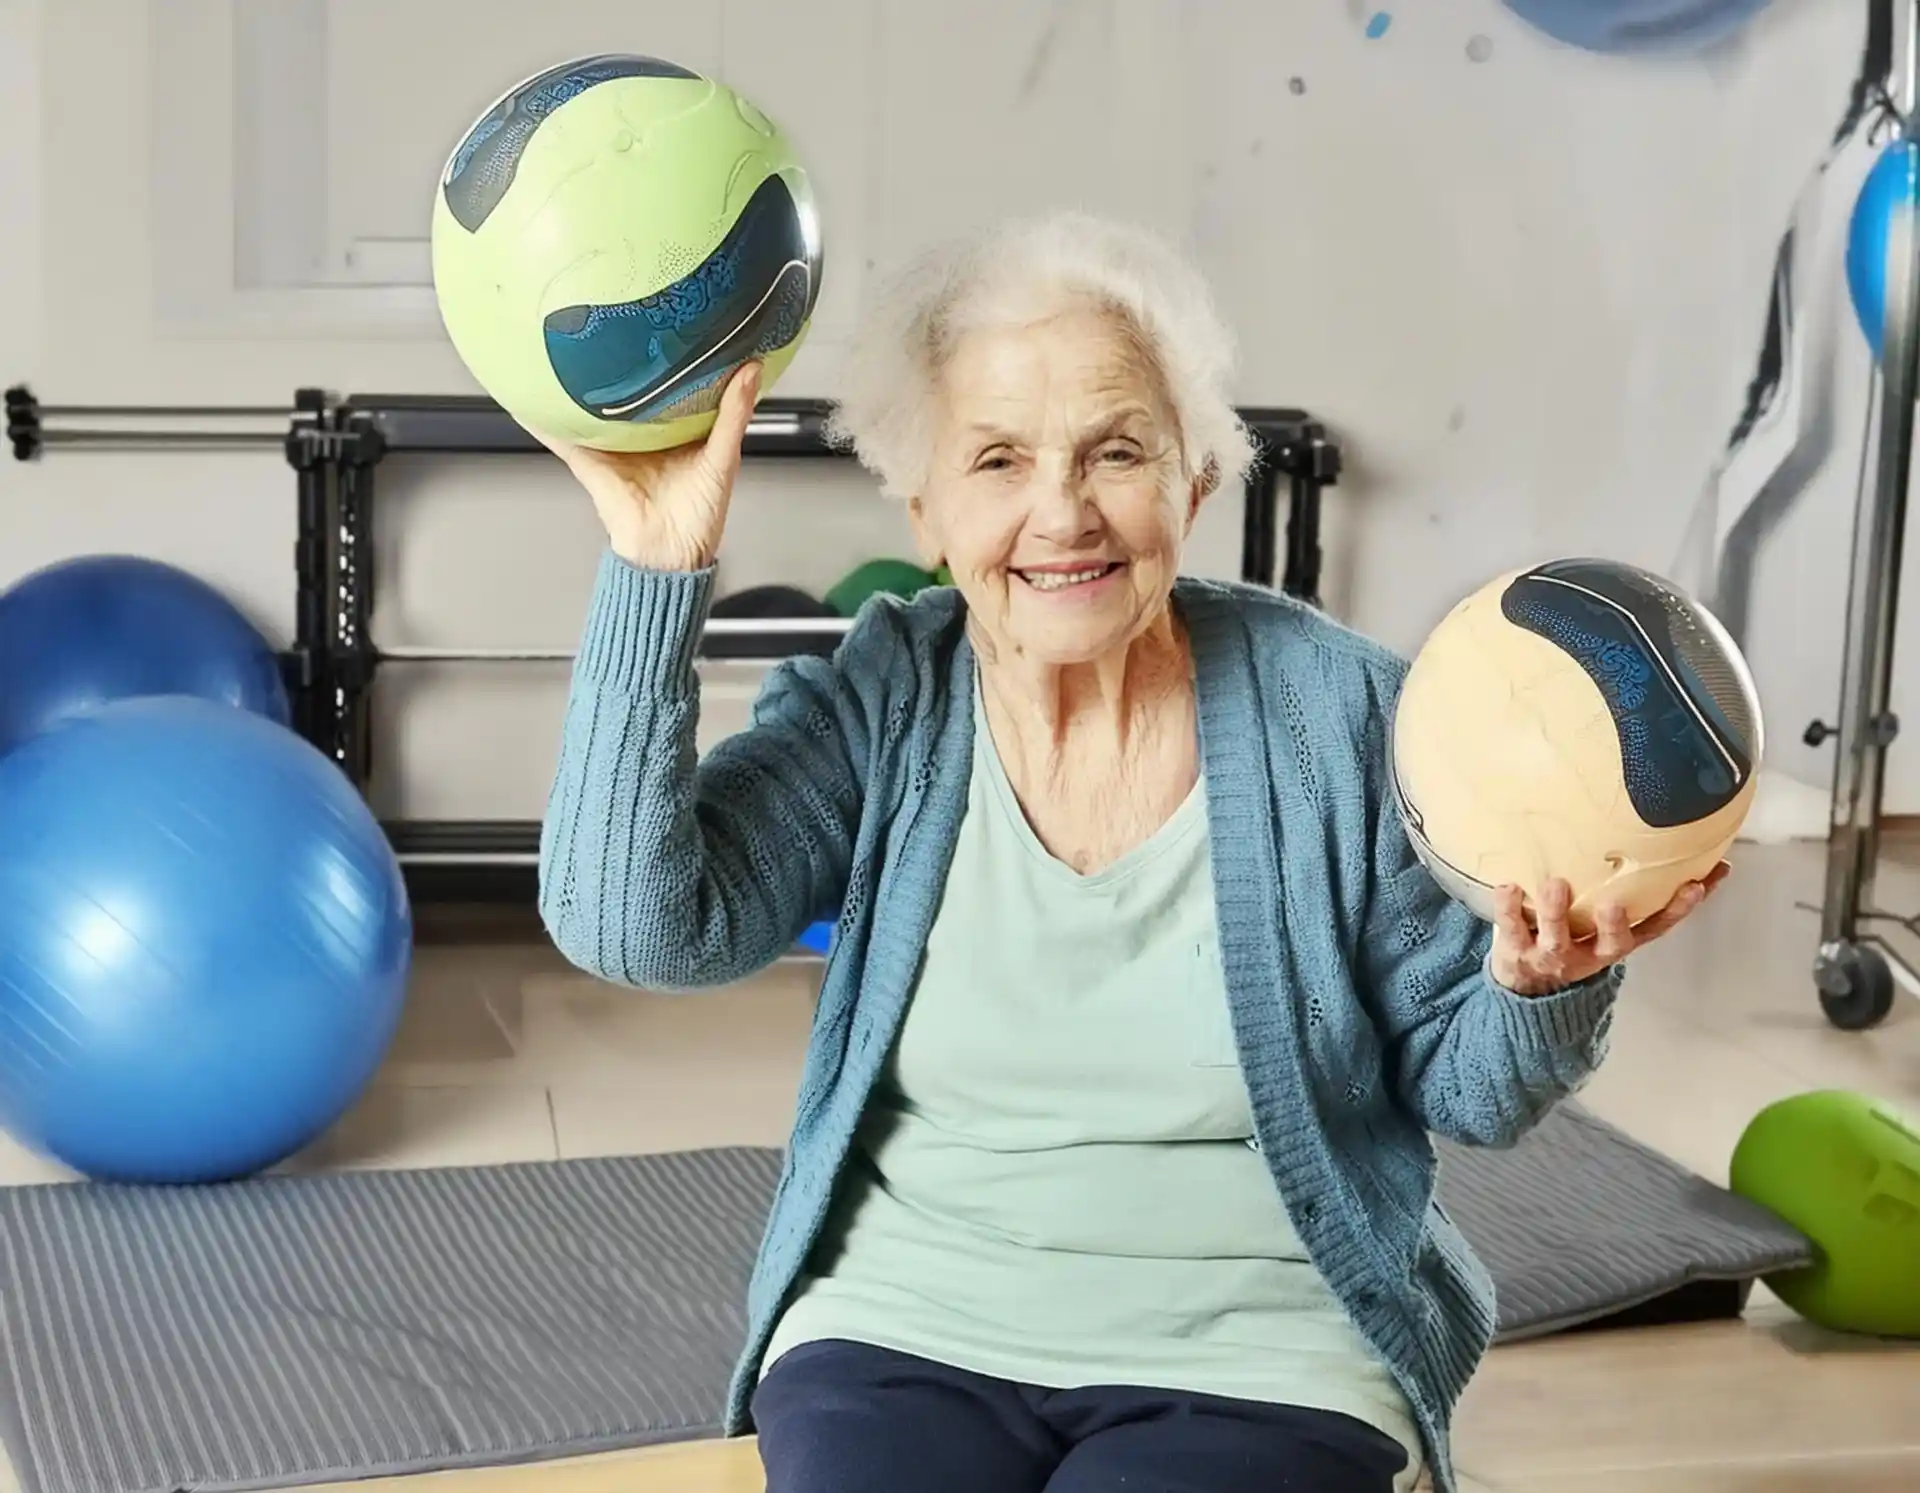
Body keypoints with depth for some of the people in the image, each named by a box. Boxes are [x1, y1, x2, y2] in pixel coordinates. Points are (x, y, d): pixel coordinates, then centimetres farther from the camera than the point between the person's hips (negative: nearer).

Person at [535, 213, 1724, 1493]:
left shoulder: (1338, 713, -8)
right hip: (907, 1335, 1)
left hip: (1260, 1363, -1)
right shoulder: (879, 709, -4)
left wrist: (1542, 990, -23)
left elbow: (1466, 1093, 0)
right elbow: (633, 924, -19)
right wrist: (657, 564, -23)